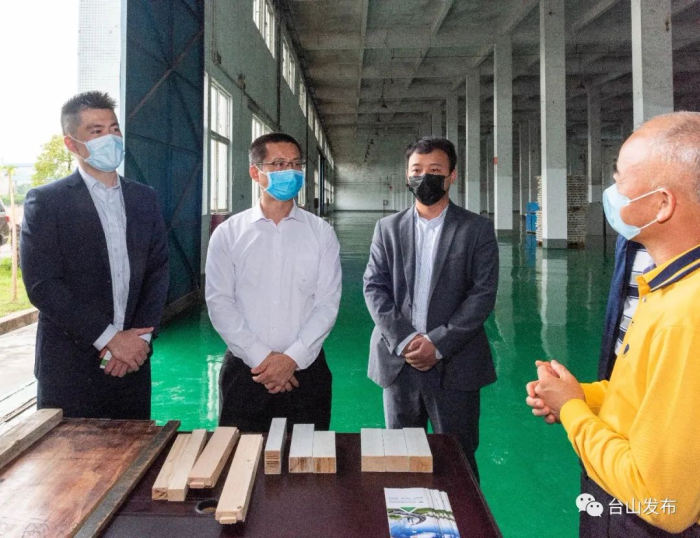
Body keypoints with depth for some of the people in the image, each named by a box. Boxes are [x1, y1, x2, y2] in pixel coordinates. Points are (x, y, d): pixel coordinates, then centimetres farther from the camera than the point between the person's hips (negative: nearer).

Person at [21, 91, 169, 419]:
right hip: (70, 368, -3)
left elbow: (158, 272, 6)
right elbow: (41, 285, -11)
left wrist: (140, 338, -7)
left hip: (132, 361, 4)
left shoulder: (145, 199, 10)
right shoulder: (45, 201, -3)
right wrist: (109, 338, -14)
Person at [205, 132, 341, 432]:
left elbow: (327, 303, -3)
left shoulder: (321, 233, 3)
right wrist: (260, 357, -12)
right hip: (244, 369, 0)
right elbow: (219, 302, -4)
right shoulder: (228, 234, 2)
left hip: (305, 368, 0)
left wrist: (293, 358, -12)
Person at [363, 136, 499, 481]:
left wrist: (438, 343, -14)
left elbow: (483, 293, -6)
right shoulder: (388, 228, 9)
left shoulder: (477, 229, 1)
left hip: (454, 365, -2)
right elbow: (374, 287, 1)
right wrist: (404, 340, -12)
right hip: (398, 361, 3)